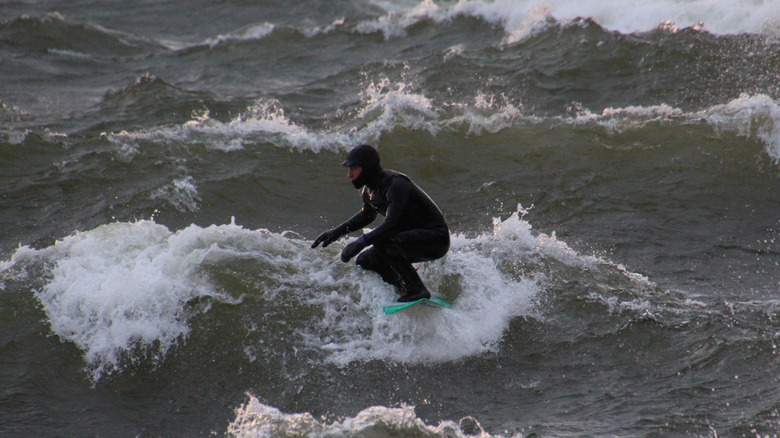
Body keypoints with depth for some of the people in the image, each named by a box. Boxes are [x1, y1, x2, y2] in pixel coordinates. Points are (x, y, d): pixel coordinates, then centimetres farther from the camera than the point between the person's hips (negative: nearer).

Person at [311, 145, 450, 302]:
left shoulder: (396, 184, -25)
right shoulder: (369, 190, 3)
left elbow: (392, 224, -35)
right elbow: (366, 215, 24)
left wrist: (361, 242, -40)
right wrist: (336, 232, 16)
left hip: (437, 239, -9)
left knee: (384, 243, -31)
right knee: (365, 260, 4)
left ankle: (417, 291, -23)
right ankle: (403, 291, 10)